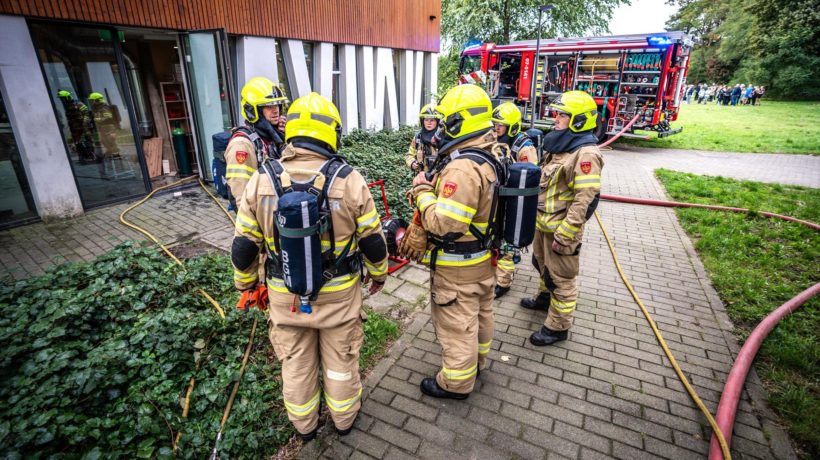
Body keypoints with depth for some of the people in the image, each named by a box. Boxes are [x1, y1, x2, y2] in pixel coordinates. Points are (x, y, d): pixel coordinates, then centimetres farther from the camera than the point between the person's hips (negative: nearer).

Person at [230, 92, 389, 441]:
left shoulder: (261, 180, -10)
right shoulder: (348, 180, -17)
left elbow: (244, 245, -4)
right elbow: (372, 240, -9)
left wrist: (245, 283, 14)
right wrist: (379, 273, 10)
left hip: (286, 295, 2)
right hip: (338, 293, -1)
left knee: (296, 363, 22)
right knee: (340, 360, 20)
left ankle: (304, 425, 44)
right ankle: (344, 419, 43)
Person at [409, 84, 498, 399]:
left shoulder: (462, 168, -30)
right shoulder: (488, 158, 3)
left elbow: (442, 223, -31)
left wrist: (422, 190, -17)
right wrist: (430, 188, 5)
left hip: (457, 266, -10)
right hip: (484, 257, 10)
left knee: (456, 323, 9)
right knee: (480, 311, 26)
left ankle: (456, 382, 29)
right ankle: (477, 358, 49)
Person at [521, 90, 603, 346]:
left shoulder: (585, 154, -22)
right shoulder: (559, 145, 9)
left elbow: (585, 200, -26)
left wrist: (563, 235, -25)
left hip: (561, 229, -9)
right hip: (543, 223, 9)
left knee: (560, 278, 5)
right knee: (543, 265, 27)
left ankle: (558, 327, 20)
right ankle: (545, 298, 52)